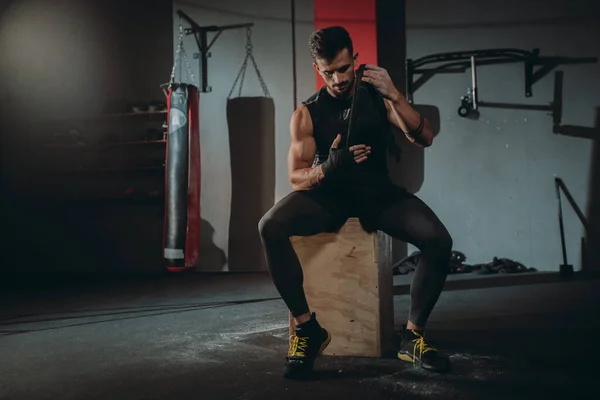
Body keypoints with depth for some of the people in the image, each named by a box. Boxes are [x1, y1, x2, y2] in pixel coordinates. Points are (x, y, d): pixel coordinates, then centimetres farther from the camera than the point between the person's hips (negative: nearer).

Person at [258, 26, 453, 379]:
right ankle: (308, 327, -14)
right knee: (271, 228, -30)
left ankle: (413, 335, -5)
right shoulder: (307, 114, 0)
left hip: (378, 192, 1)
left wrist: (394, 95, -21)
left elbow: (425, 139, -7)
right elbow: (296, 178, -5)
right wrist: (328, 167, -27)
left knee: (439, 240, -25)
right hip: (329, 194, 0)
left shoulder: (377, 98, 2)